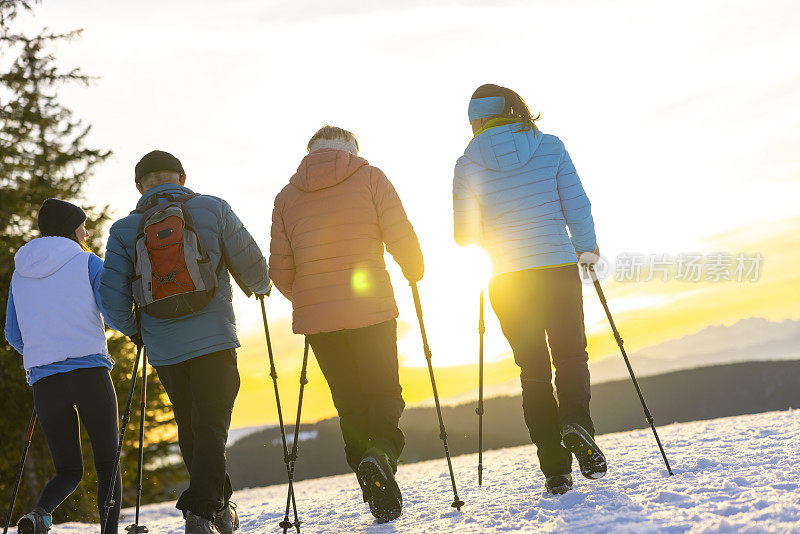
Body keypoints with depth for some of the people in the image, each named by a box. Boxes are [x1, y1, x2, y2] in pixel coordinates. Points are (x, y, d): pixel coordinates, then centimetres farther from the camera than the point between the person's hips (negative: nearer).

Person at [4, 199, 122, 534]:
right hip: (90, 373, -4)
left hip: (44, 380, 4)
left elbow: (13, 335, 18)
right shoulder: (88, 263, 1)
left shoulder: (20, 273, 15)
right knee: (108, 464, 9)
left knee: (68, 471, 13)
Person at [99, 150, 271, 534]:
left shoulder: (125, 230, 5)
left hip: (164, 349, 3)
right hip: (213, 341, -3)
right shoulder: (212, 209, 1)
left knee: (189, 429, 17)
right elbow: (251, 265, 2)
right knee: (211, 428, 1)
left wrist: (133, 330, 19)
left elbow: (112, 297, 0)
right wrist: (260, 286, 24)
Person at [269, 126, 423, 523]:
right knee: (384, 395, 8)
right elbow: (401, 238, -4)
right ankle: (380, 452, -22)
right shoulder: (369, 178, 2)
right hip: (371, 311, -3)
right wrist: (414, 273, 16)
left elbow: (279, 271, 9)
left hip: (316, 317, 3)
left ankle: (379, 499, 9)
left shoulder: (287, 196, 11)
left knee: (351, 405, 12)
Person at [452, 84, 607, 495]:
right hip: (559, 268, 0)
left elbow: (465, 236, 2)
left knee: (533, 371, 9)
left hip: (508, 281, 1)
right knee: (571, 356, 12)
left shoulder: (468, 164, 1)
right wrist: (587, 248, 16)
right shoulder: (550, 147, 1)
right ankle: (576, 423, -18)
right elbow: (577, 206, -1)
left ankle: (555, 471, 4)